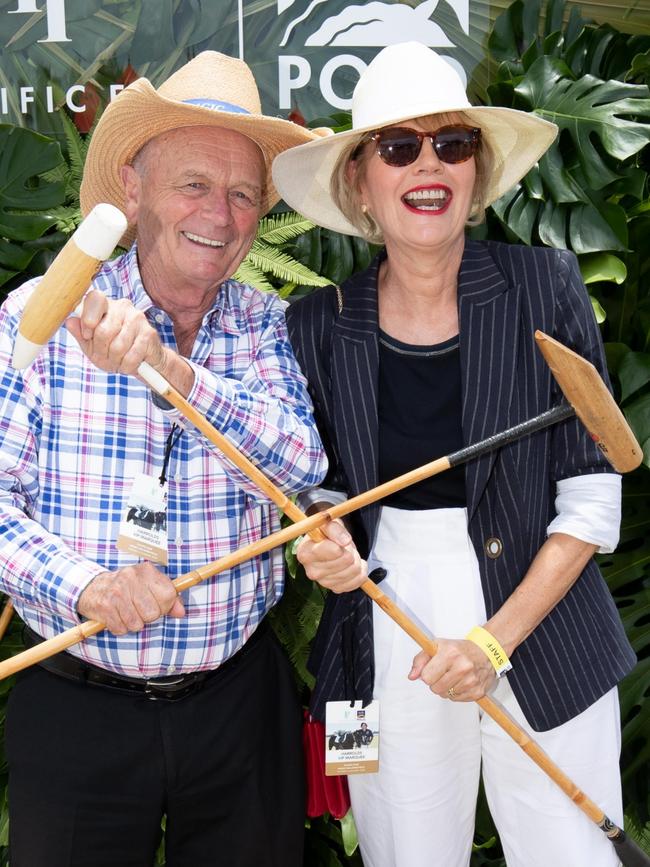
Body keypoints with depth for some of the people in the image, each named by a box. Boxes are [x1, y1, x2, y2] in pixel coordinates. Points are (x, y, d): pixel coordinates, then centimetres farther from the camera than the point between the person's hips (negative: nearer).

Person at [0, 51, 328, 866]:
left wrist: (167, 367, -30)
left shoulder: (269, 327, -1)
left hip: (237, 703, 2)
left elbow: (304, 461, -18)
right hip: (73, 708, -1)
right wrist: (82, 585, -26)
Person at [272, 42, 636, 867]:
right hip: (389, 652, 1)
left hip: (543, 643, -1)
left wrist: (499, 637, -12)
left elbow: (591, 494, -4)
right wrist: (325, 539, -10)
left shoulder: (544, 287, -4)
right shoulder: (318, 324, 0)